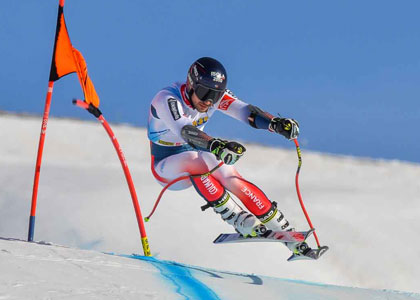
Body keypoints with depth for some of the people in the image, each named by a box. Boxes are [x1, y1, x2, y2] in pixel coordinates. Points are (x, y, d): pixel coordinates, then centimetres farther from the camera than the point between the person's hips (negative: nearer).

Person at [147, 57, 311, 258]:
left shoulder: (214, 95, -12)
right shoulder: (167, 100, -29)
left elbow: (245, 111, -27)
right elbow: (184, 130, -47)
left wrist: (275, 123, -47)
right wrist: (215, 145, -66)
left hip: (198, 155, 5)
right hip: (167, 166, -5)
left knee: (236, 183, -21)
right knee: (194, 159, -38)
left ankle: (293, 242, -16)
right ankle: (240, 222, -33)